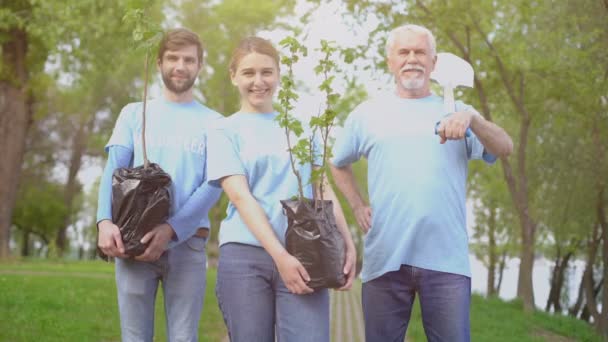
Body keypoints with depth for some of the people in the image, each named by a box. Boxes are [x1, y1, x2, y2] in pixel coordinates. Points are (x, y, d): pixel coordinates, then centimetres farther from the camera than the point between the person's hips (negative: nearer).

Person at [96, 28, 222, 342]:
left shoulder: (212, 123, 9)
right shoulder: (134, 114, 13)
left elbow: (212, 187, -2)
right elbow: (114, 171, 3)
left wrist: (171, 230, -16)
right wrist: (105, 221, -17)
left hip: (187, 241, -1)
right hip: (132, 239, 1)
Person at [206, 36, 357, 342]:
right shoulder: (226, 131, 6)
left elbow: (323, 189, 14)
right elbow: (241, 197, -6)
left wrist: (347, 243, -1)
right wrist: (279, 255, -16)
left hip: (304, 254, 2)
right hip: (244, 255, -1)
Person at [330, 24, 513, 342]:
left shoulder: (456, 112, 9)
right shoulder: (367, 113, 10)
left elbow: (504, 148, -5)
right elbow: (338, 164, 23)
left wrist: (472, 119, -24)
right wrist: (357, 206, 9)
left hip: (446, 259, -1)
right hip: (385, 258, 1)